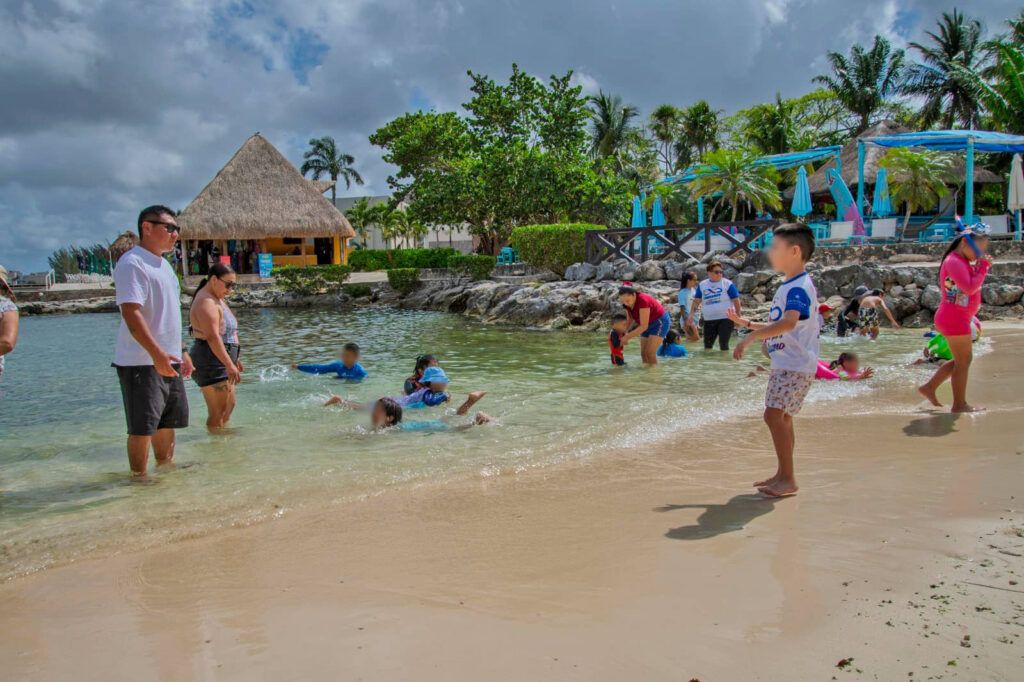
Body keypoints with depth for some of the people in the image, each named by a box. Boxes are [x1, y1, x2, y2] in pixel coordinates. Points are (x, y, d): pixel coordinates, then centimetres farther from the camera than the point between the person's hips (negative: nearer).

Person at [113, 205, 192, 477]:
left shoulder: (164, 264, 17)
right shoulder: (132, 263, -13)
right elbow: (131, 312, -23)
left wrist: (181, 351, 20)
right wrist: (156, 353, -30)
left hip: (167, 359, 9)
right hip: (141, 362, -9)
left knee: (168, 422, 16)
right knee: (143, 427, -2)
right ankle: (140, 477, 9)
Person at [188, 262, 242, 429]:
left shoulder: (217, 299, 15)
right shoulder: (206, 302, -18)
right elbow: (212, 337, -27)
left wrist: (233, 359, 25)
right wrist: (229, 365, -32)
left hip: (221, 360, 11)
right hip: (211, 362, -11)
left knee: (229, 405, 21)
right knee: (218, 412, -8)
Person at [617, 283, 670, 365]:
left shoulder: (642, 300, -34)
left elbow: (644, 326, -32)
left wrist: (627, 337, -31)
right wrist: (624, 334, -17)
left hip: (660, 322, -8)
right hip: (648, 324, 8)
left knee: (650, 352, -16)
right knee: (643, 353, 3)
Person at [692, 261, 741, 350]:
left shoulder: (728, 284, -2)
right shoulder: (702, 285, 7)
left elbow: (736, 301, -2)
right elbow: (697, 301, 10)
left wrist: (738, 317, -6)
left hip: (725, 319, -3)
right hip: (709, 320, 3)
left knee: (723, 344, -7)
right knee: (707, 345, 5)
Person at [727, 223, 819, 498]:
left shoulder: (799, 287, -18)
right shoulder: (788, 286, 15)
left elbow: (788, 323, -37)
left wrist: (750, 338, -40)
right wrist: (747, 324, 16)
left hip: (796, 366, -10)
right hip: (784, 364, 10)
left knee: (774, 415, -16)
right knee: (781, 417, 14)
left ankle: (788, 480, -9)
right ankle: (783, 474, 24)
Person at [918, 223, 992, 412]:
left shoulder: (963, 261, 13)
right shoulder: (954, 261, -18)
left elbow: (970, 287, 17)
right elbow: (970, 288, -26)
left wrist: (980, 266, 5)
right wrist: (983, 266, -16)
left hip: (956, 318, 10)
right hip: (955, 319, -10)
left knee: (961, 360, 18)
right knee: (964, 360, 0)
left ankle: (929, 387, 21)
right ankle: (959, 404, 9)